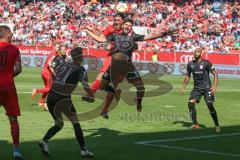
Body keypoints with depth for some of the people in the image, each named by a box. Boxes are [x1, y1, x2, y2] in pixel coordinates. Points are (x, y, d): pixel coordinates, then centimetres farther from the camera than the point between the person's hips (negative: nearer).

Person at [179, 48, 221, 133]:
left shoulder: (206, 63, -9)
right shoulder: (190, 64, 6)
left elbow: (215, 74, -7)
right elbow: (187, 76, 18)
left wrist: (214, 87, -17)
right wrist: (183, 88, 14)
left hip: (206, 87, -5)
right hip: (196, 87, 5)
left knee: (210, 105, -14)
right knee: (190, 103, -9)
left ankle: (217, 125, -2)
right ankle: (195, 124, 3)